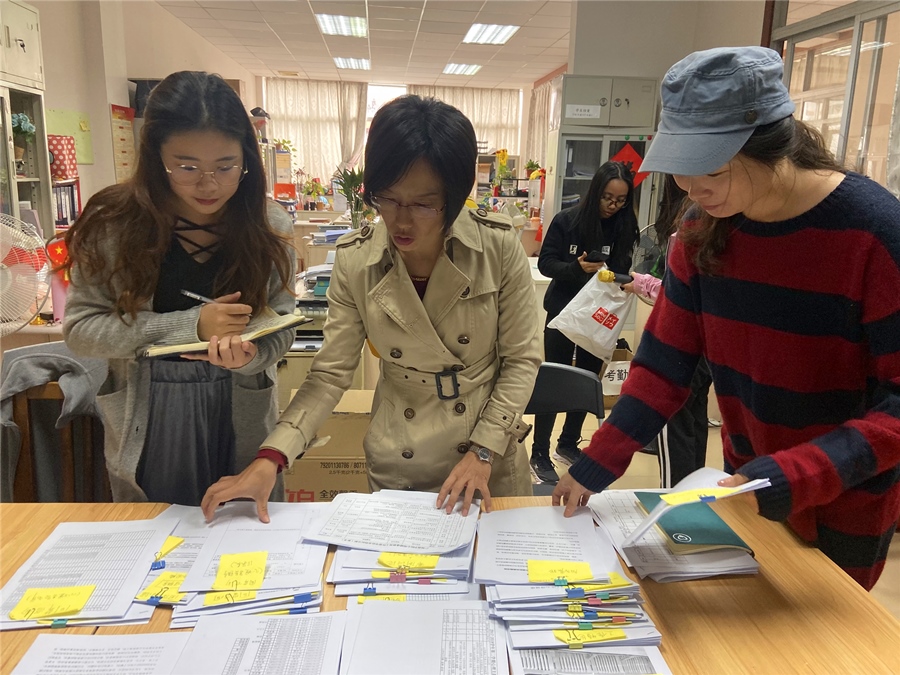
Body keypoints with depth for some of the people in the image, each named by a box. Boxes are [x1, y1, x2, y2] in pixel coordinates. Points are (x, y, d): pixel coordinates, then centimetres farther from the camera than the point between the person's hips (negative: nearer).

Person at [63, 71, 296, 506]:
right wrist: (191, 325, -22)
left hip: (240, 420, 1)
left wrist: (249, 354, -28)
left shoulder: (268, 226, -8)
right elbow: (79, 328, -11)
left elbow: (280, 329, -5)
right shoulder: (113, 224, -10)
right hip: (145, 422, 0)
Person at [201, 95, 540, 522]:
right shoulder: (355, 262, -13)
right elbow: (330, 373, -8)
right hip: (398, 468, 1)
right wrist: (271, 459, -19)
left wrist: (484, 451, -15)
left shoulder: (499, 247, -16)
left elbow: (521, 360, -8)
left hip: (491, 464, 0)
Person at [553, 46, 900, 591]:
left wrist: (792, 481, -35)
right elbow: (665, 363, -8)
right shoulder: (703, 229, -9)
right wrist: (595, 468, -14)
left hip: (845, 504, -4)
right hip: (746, 486, 5)